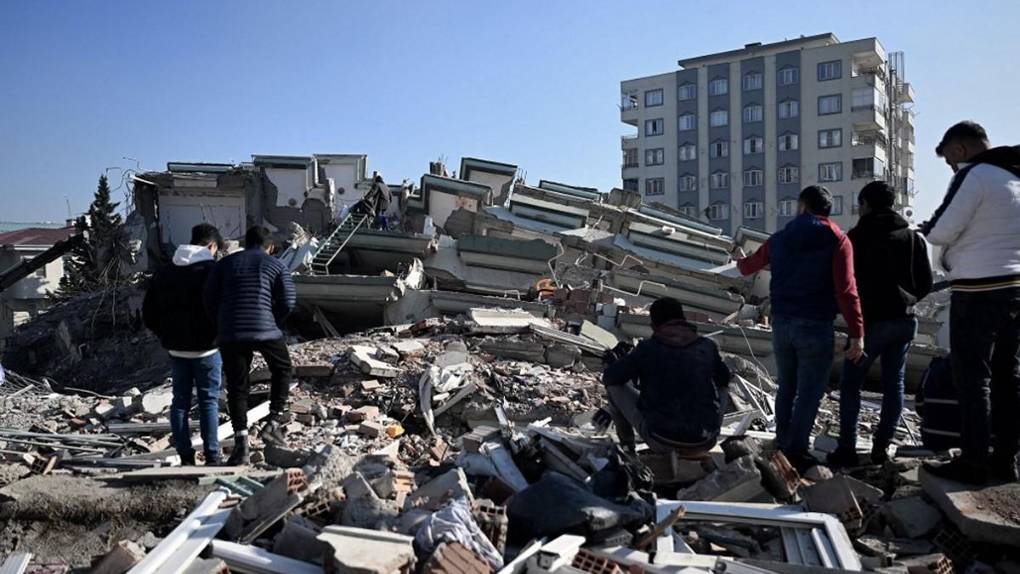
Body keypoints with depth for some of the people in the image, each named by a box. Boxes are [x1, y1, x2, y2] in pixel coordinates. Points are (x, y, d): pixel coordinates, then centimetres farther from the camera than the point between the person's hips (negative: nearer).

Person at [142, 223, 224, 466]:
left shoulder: (164, 272, 9)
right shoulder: (213, 270, -10)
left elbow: (148, 313, 11)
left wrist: (166, 335, 18)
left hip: (176, 348, 5)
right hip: (206, 347, -5)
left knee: (180, 400, 10)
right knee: (209, 401, 3)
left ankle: (185, 457, 12)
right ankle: (211, 456, 5)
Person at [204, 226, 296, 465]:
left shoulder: (225, 263, 15)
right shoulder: (276, 265, 9)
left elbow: (210, 299, 7)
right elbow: (288, 301, -1)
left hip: (229, 333, 2)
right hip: (265, 330, -2)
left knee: (237, 386, 8)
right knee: (282, 370, 21)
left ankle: (241, 444, 3)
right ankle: (273, 423, 13)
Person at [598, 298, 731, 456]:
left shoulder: (647, 348, -8)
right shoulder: (707, 346, 0)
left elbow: (609, 377, 0)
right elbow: (724, 378, 18)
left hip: (661, 442, -3)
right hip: (704, 443, 3)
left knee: (615, 384, 15)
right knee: (719, 385, 29)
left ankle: (626, 444, 29)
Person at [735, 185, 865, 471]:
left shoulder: (779, 238, 10)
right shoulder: (836, 239, -4)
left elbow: (749, 266, 26)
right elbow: (846, 290, -14)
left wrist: (740, 259, 50)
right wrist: (857, 333, -13)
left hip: (781, 324, 5)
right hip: (815, 326, -5)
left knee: (786, 388, 16)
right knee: (810, 391, 2)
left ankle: (782, 448, 22)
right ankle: (796, 453, 1)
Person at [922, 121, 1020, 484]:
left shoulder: (973, 175, -12)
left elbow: (941, 232, -13)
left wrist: (927, 227, 8)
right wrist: (961, 251, 17)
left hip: (979, 291, -8)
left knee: (972, 377, -3)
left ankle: (974, 463, 0)